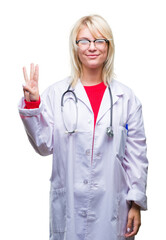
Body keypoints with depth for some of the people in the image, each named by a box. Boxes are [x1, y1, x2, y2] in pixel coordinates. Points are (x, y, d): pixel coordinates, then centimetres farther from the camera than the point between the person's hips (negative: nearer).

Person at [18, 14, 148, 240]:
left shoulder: (127, 97, 2)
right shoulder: (56, 93, 1)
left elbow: (137, 154, 3)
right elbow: (45, 145, 0)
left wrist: (136, 203, 1)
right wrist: (31, 105, -10)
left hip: (112, 204, 1)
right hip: (69, 204, 0)